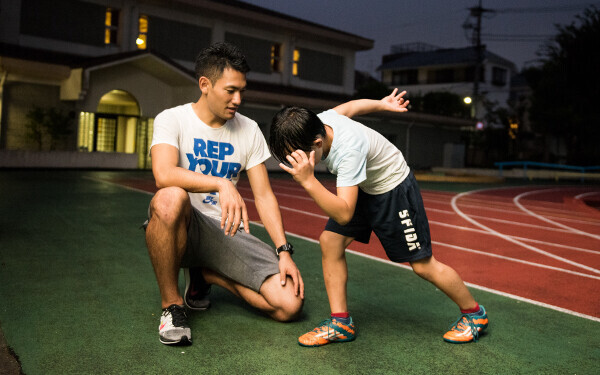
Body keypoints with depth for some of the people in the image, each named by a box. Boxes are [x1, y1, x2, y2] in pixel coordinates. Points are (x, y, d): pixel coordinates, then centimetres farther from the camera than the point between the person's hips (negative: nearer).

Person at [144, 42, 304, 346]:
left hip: (228, 233, 4)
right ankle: (171, 305, -16)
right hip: (183, 228, -3)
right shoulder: (172, 119, -6)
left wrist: (284, 251, -6)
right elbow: (163, 175, -26)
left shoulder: (249, 130, 5)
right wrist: (222, 184, -39)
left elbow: (264, 196, 4)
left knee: (290, 303, -13)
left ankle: (206, 274, 12)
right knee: (171, 199, -41)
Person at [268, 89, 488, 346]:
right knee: (329, 241, -7)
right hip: (363, 188, 8)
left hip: (394, 189, -8)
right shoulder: (317, 123, -16)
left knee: (422, 264, -1)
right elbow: (352, 106, 5)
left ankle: (474, 313, 24)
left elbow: (344, 214, -45)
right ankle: (340, 323, 3)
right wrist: (382, 104, 21)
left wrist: (308, 181, -55)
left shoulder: (349, 150, -40)